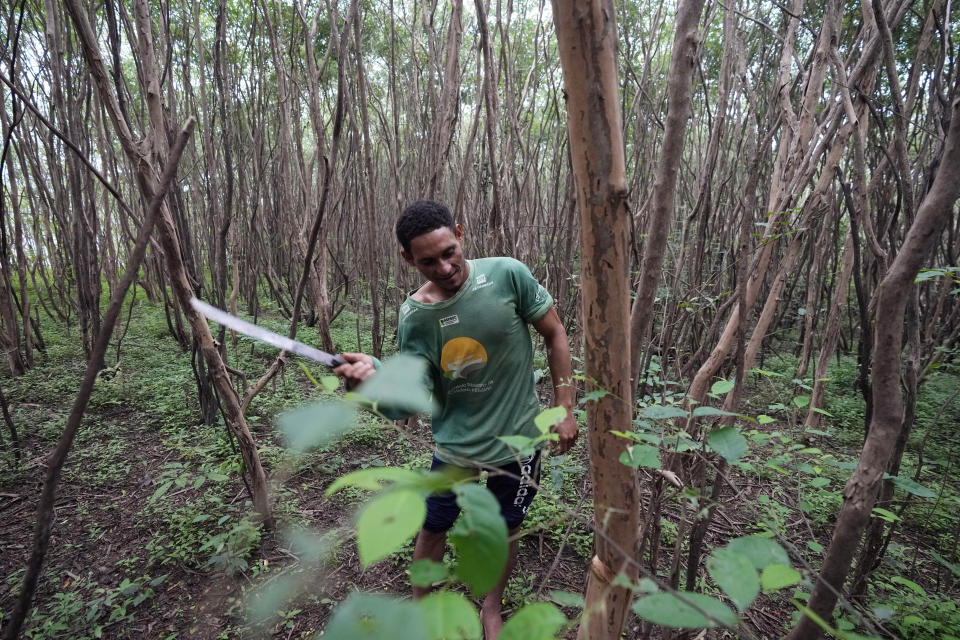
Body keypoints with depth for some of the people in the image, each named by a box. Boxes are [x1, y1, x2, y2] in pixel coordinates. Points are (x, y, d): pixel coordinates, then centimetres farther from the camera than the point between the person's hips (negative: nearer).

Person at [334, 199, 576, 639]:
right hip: (455, 442, 1)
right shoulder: (414, 315, -12)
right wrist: (374, 377, -34)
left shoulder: (507, 274, -17)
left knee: (503, 531, 17)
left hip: (518, 437, -1)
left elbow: (555, 335, -7)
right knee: (433, 528, 16)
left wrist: (565, 408, -7)